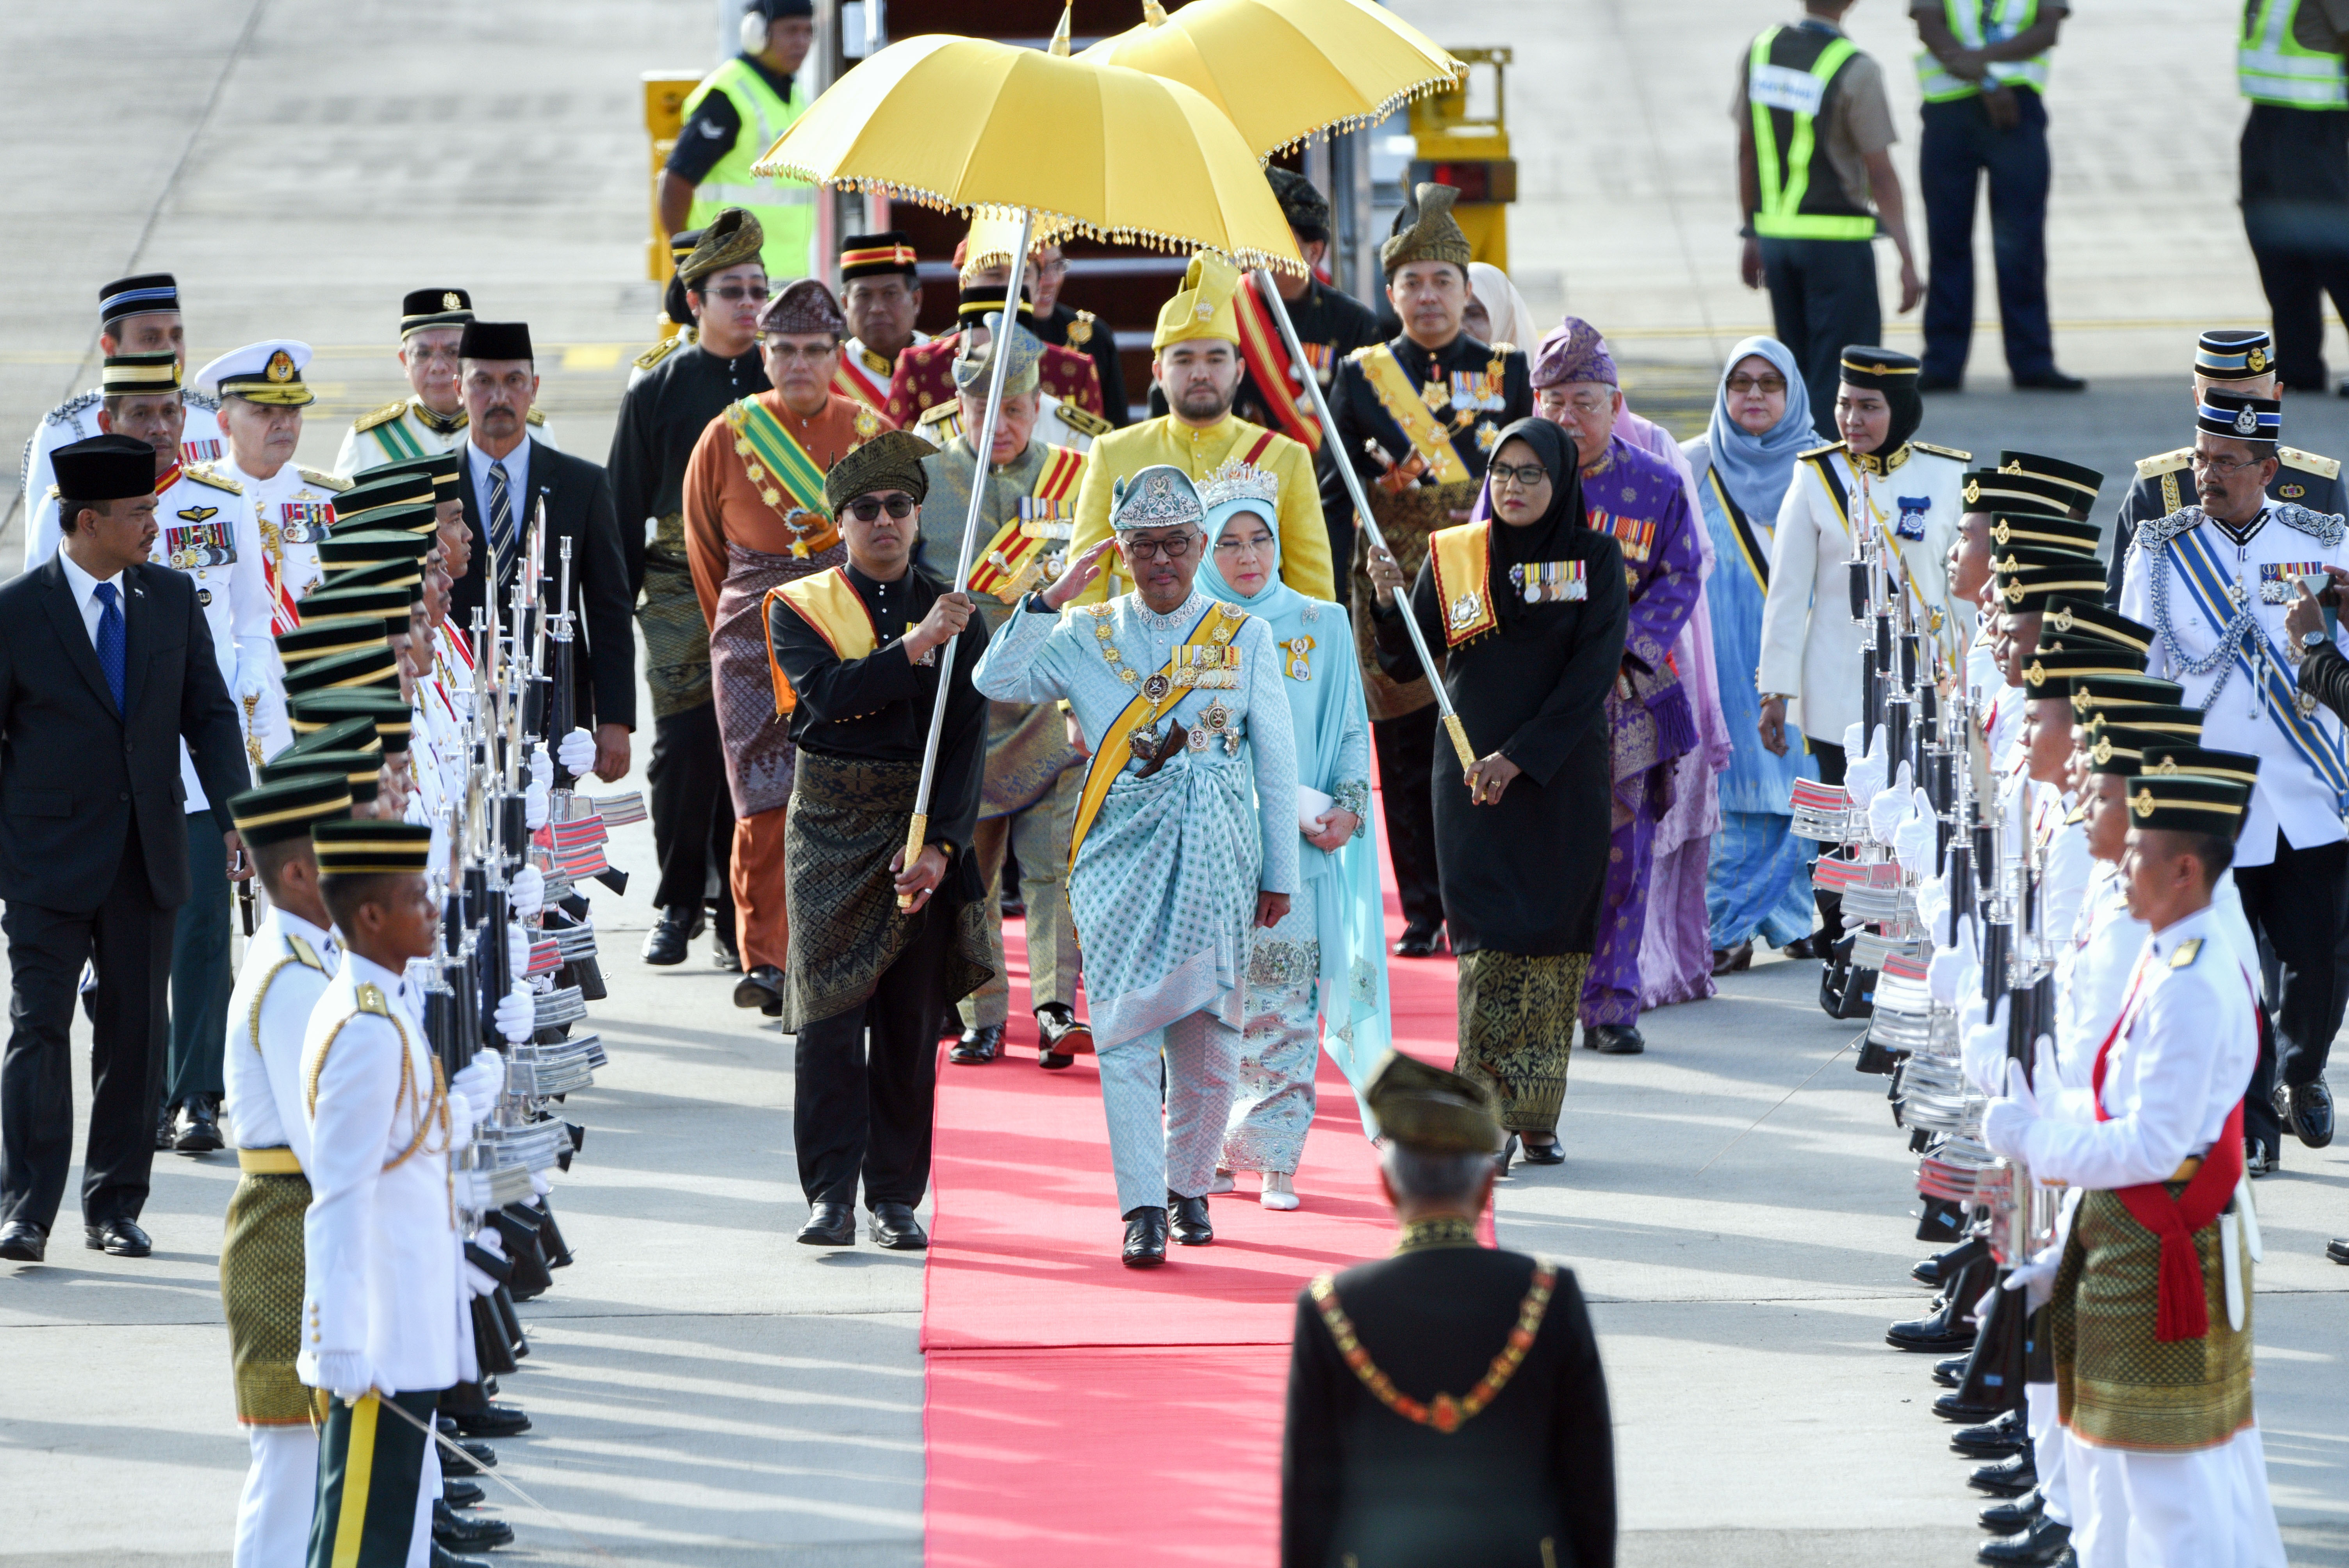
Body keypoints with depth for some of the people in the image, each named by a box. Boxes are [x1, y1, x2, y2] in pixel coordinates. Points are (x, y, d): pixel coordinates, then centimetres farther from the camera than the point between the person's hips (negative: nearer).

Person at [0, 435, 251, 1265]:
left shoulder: (173, 598, 6)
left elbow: (210, 713, 9)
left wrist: (235, 814, -3)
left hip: (147, 854, 4)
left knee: (134, 1031, 6)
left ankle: (115, 1204, 14)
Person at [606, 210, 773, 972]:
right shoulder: (656, 391, 6)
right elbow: (625, 505, 7)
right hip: (681, 598, -1)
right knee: (684, 746, -5)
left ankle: (740, 913, 6)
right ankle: (678, 905, 9)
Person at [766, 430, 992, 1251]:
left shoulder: (957, 616, 6)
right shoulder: (800, 608, 3)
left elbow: (968, 742, -1)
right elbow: (828, 693, -16)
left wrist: (937, 844, -12)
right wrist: (916, 643, -22)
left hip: (926, 830, 1)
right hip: (831, 832, -1)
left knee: (914, 1019, 2)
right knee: (829, 1010, -8)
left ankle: (897, 1197, 8)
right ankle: (830, 1195, -7)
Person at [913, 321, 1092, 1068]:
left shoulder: (1074, 478, 7)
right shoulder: (923, 481, 5)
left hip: (1053, 704, 0)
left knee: (1057, 862, -11)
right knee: (965, 869, 4)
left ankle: (1057, 1007, -13)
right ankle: (981, 1018, 12)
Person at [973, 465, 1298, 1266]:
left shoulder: (1245, 636, 7)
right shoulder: (1086, 637, 8)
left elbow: (1276, 761, 8)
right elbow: (997, 681, -5)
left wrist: (1279, 872, 6)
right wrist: (1053, 598, -10)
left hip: (1218, 856, 0)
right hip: (1122, 854, 0)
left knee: (1208, 1035, 3)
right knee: (1126, 1031, -10)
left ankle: (1189, 1185, 23)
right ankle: (1143, 1207, -11)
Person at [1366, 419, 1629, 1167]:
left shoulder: (1596, 559, 1)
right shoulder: (1452, 555, 5)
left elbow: (1593, 673, -7)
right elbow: (1407, 665, 3)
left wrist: (1520, 757, -15)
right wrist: (1389, 602, -17)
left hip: (1564, 776, 0)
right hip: (1472, 773, 0)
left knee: (1555, 938, 1)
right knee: (1489, 938, -9)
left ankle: (1538, 1115, 10)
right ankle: (1490, 1117, -11)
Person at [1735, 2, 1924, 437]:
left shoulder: (1761, 51, 2)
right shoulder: (1856, 72, -15)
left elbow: (1746, 150, 10)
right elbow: (1881, 174, -14)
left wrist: (1753, 237, 20)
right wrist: (1907, 260, -10)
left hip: (1774, 232, 6)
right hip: (1836, 237, -6)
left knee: (1796, 363, 16)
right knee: (1841, 368, -1)